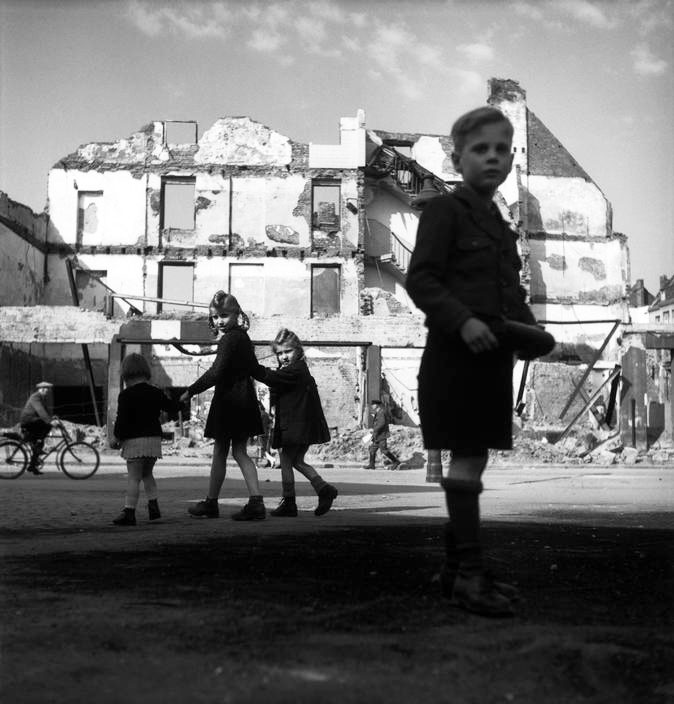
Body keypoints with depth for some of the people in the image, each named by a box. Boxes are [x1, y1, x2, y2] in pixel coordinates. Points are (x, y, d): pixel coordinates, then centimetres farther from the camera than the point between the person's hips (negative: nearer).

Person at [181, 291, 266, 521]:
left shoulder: (230, 339, -15)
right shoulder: (243, 337, 13)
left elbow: (216, 373, -22)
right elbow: (254, 368, 22)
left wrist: (190, 391, -15)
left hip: (228, 400, -9)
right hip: (244, 400, 9)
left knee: (219, 452, 3)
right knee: (240, 452, 9)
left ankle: (211, 503, 14)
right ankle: (256, 502, 0)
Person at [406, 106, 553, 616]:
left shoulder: (499, 225, 19)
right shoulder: (444, 211, -5)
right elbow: (421, 278, -13)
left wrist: (529, 327, 5)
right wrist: (462, 320, -25)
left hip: (494, 358, 8)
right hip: (456, 356, -8)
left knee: (475, 459, 11)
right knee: (466, 460, -8)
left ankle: (456, 565, 21)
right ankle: (469, 573, -3)